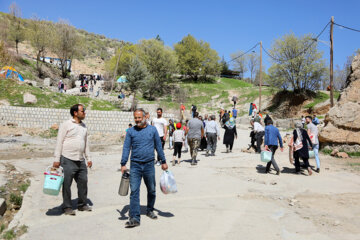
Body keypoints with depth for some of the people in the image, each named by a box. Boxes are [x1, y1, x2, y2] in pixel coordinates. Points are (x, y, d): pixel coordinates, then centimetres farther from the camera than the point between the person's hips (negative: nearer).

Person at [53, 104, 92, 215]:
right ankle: (67, 207, 15)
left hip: (81, 160, 6)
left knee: (83, 182, 10)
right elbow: (59, 142, -7)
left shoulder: (84, 126, 14)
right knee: (67, 184, 2)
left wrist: (88, 158, 16)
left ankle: (82, 204, 24)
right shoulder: (66, 124, -5)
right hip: (68, 160, -6)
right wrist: (57, 159, -11)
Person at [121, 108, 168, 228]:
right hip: (135, 165, -1)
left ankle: (150, 210, 35)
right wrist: (123, 164, -8)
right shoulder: (131, 131, 2)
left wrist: (163, 161, 9)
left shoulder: (152, 129, 3)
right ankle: (134, 218, -2)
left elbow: (158, 146, 8)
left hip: (149, 164, 1)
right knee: (134, 191, -6)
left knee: (151, 190, 13)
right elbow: (126, 148, 1)